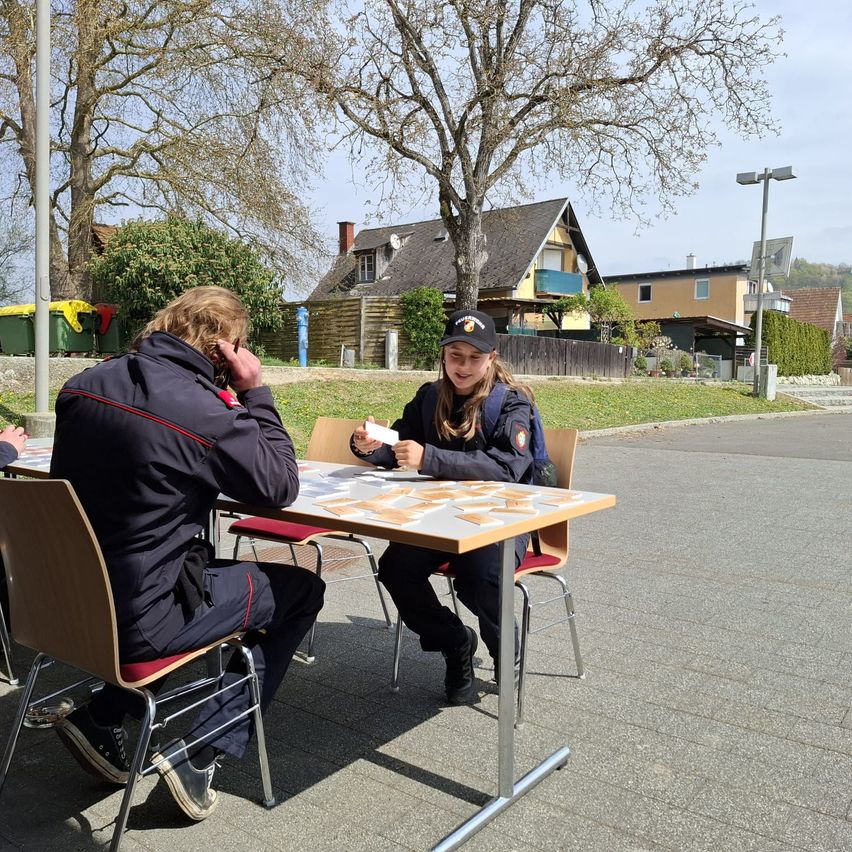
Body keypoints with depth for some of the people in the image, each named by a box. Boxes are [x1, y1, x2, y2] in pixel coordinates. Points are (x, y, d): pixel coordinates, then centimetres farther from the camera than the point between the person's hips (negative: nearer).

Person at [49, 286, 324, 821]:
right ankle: (201, 754, 8)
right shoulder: (206, 411, -22)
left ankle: (103, 717, 25)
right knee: (302, 590, 9)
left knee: (205, 566, 32)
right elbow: (281, 487, -9)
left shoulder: (84, 386, -1)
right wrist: (256, 394, -5)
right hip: (139, 620, -7)